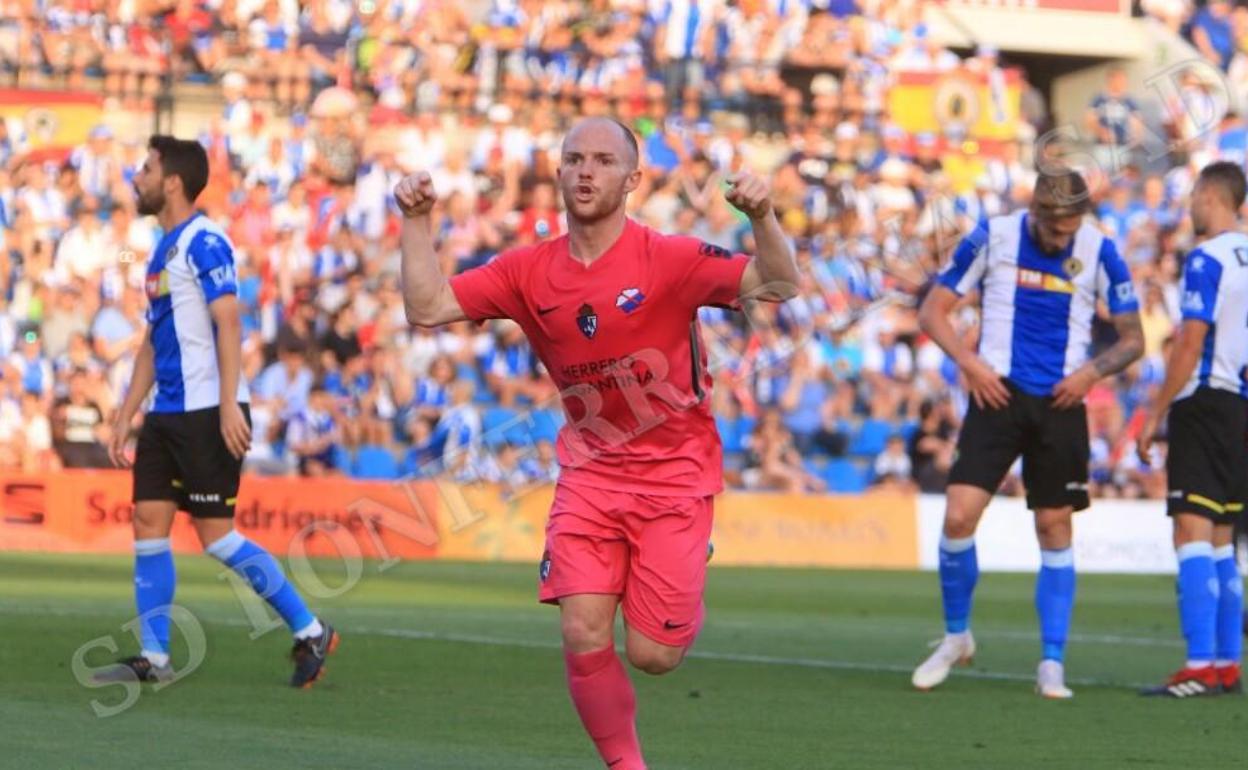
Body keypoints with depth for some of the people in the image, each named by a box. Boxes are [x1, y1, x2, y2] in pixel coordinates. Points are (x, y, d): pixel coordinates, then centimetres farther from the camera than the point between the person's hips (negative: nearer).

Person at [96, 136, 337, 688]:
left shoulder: (203, 243, -11)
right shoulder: (163, 251, 17)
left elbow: (228, 324, -19)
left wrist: (228, 405, -25)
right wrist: (125, 416, 20)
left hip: (206, 413, -9)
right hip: (167, 413, 9)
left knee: (216, 535, -7)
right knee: (148, 524, 4)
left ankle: (310, 633, 2)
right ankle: (153, 658, 7)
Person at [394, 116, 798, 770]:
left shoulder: (668, 259, -13)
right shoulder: (529, 272, -1)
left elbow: (778, 286, -20)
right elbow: (427, 308, -2)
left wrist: (762, 217, -38)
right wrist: (416, 223, -12)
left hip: (675, 475, -3)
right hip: (590, 473, 3)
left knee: (650, 655, -5)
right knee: (584, 637, -11)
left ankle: (682, 610, 33)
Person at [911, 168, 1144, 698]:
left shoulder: (1099, 253, 0)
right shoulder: (993, 238, -3)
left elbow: (1133, 338, 8)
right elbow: (932, 311, 4)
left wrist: (1093, 370, -11)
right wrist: (969, 362, -11)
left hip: (1061, 402, 1)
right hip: (1000, 393, -1)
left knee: (1054, 529, 2)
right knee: (959, 516, -12)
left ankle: (1052, 665, 9)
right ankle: (956, 636, 11)